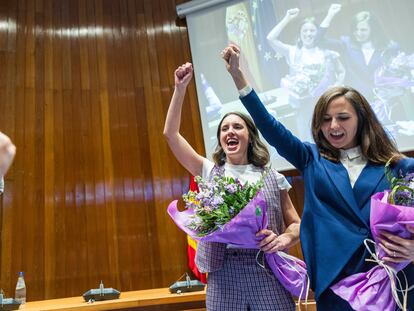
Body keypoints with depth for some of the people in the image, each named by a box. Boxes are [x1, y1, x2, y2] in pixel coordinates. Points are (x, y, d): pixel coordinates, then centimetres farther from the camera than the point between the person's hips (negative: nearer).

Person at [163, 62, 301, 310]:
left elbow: (296, 223, 11)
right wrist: (180, 88, 0)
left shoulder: (272, 178, 8)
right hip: (223, 273, 0)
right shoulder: (210, 172, 8)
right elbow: (171, 133, 4)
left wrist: (285, 238, -11)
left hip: (267, 271, 0)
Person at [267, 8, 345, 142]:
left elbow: (341, 72, 13)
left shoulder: (327, 53, 4)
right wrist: (287, 19, -5)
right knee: (307, 140, 10)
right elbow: (271, 38, -5)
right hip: (303, 105, 1)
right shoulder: (293, 52, 5)